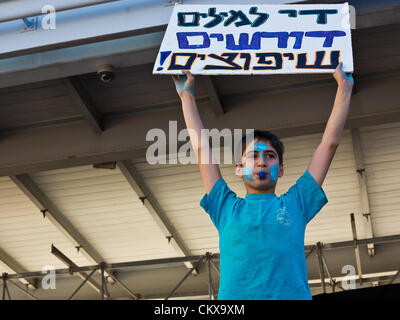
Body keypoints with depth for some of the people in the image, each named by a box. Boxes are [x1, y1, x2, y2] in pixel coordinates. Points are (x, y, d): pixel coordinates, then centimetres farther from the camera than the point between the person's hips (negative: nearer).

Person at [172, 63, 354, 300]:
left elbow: (330, 142, 23)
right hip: (233, 296, 0)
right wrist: (187, 95, 33)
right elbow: (201, 146, 26)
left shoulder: (294, 205, 19)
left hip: (292, 294, 0)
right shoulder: (227, 208, 20)